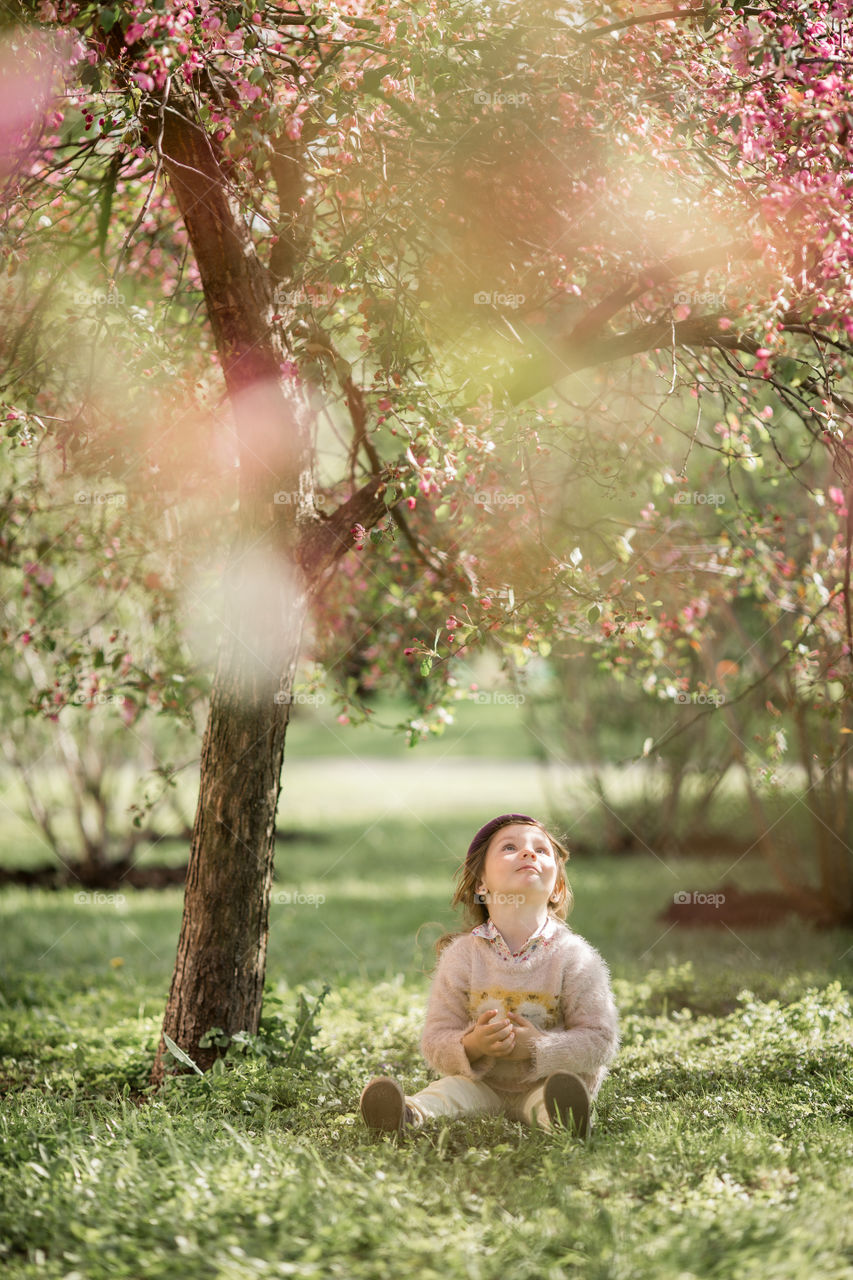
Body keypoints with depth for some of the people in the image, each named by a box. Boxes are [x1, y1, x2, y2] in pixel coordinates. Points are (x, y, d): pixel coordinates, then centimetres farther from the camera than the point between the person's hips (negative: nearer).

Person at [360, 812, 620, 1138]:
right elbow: (435, 1041, -3)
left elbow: (600, 1040, -8)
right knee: (452, 1088, -28)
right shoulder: (462, 956, -3)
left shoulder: (574, 958, -6)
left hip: (543, 1081, -1)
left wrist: (539, 1047, -24)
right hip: (482, 1083, 2)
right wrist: (469, 1047, -26)